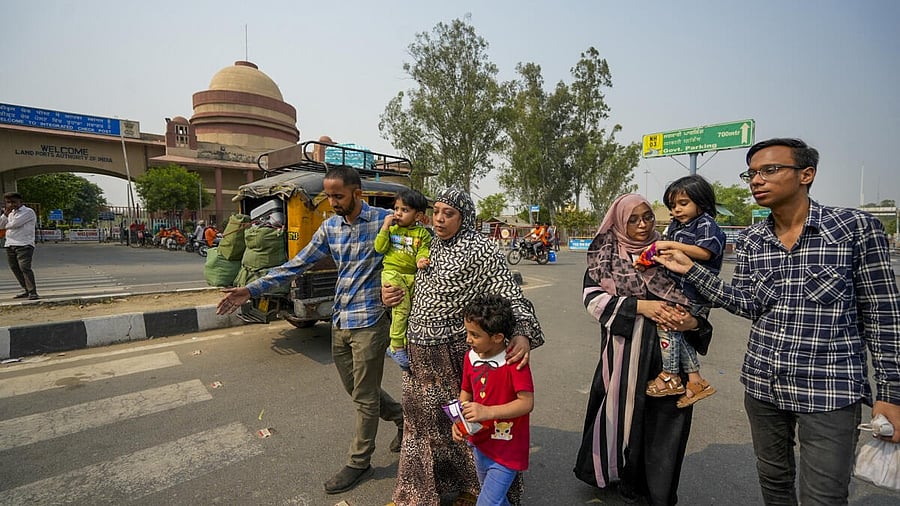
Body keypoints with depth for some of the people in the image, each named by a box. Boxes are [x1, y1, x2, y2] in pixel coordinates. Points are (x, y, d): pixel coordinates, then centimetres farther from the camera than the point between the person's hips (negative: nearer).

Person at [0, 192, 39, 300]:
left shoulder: (28, 212, -3)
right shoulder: (11, 213, 21)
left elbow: (15, 224, -13)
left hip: (24, 245, -8)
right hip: (9, 245, 8)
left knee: (25, 268, -16)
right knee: (15, 268, 8)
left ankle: (33, 292, -16)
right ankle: (27, 291, 15)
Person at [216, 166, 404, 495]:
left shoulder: (385, 220, -12)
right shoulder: (329, 227, 6)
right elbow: (297, 264, 8)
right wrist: (252, 289, 3)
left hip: (368, 323, -6)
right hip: (339, 323, 7)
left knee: (364, 397, 8)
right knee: (354, 388, 20)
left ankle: (359, 463, 30)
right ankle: (400, 416, 44)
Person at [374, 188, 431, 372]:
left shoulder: (422, 233, 6)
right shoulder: (391, 229, 8)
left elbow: (423, 251, -3)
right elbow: (380, 248, 0)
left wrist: (422, 260, -25)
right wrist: (385, 227, -3)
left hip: (412, 275, 2)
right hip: (393, 273, -2)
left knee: (411, 312, 7)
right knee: (401, 308, -17)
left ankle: (404, 346, 24)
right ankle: (397, 347, -4)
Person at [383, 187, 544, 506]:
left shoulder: (480, 250, -13)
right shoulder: (432, 247, 9)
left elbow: (509, 294, -19)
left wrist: (522, 334, -35)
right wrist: (390, 294, 4)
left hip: (454, 357, -7)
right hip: (419, 357, 7)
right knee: (422, 422, 21)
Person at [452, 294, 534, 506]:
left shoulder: (514, 362, -26)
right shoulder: (471, 357, -6)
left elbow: (527, 403, -29)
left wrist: (487, 412, -35)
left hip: (507, 452, -7)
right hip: (480, 444, 7)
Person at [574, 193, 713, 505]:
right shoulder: (606, 254, 2)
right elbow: (592, 297, -8)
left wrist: (693, 322, -10)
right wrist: (640, 306, -17)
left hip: (667, 352, 1)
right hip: (624, 352, -1)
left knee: (665, 419, 5)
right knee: (625, 413, 8)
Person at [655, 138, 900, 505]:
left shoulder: (856, 227, -8)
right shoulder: (749, 241, 3)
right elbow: (749, 305, -2)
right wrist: (691, 270, -11)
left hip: (829, 388, -4)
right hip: (762, 382, 4)